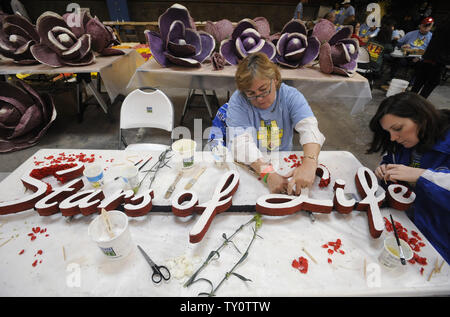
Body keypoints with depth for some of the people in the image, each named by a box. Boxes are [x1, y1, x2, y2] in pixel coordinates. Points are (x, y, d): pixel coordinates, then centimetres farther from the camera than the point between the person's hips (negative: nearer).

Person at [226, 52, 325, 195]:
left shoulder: (291, 96, -6)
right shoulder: (237, 101, -12)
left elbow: (309, 128, -21)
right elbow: (241, 142, -24)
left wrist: (309, 164, -41)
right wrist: (268, 173, -39)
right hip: (249, 167, 0)